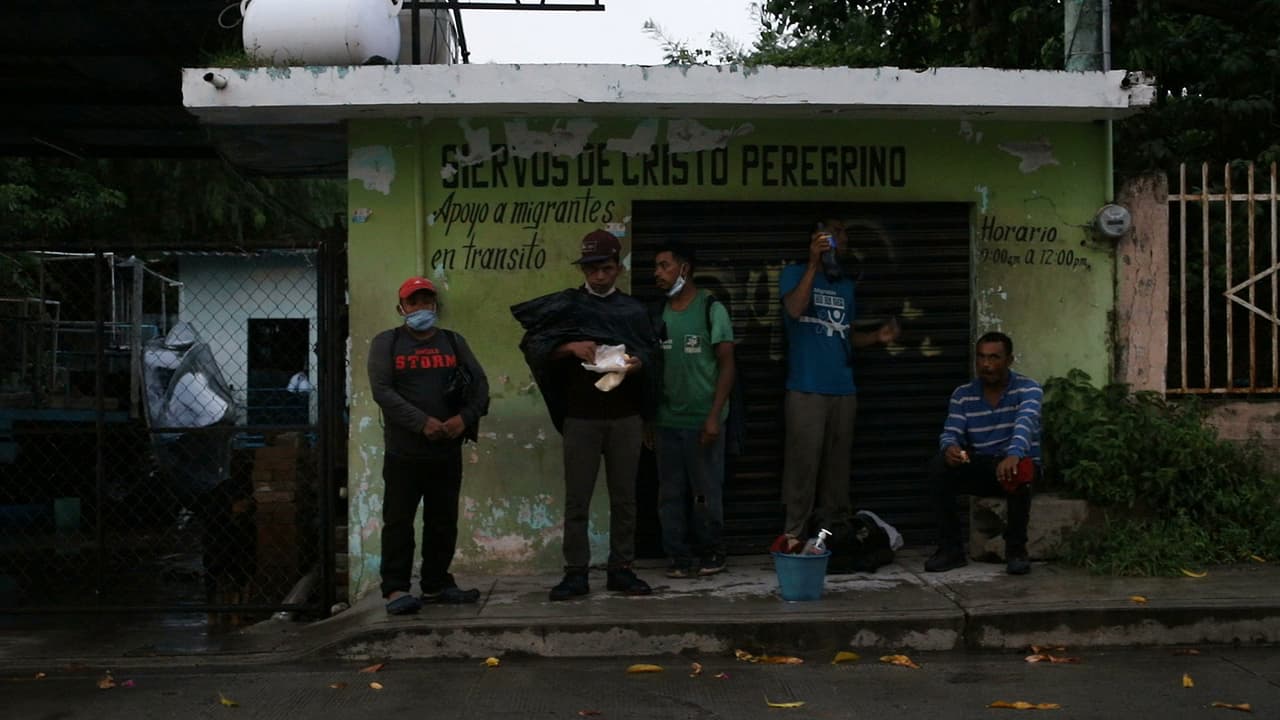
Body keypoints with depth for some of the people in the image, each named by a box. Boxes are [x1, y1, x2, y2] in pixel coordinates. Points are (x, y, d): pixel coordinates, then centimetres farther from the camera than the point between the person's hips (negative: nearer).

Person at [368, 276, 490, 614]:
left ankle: (437, 584, 21)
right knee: (399, 521, -2)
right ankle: (395, 589, 4)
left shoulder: (453, 341, 14)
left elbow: (480, 383, 8)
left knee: (443, 522, 10)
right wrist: (422, 422, -18)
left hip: (448, 450, 3)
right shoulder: (386, 342, 3)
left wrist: (465, 417, -11)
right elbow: (381, 390, -9)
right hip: (404, 451, -3)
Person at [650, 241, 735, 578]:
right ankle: (680, 556, 15)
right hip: (666, 421, 4)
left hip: (702, 420, -4)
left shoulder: (712, 309, -4)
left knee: (706, 493, 3)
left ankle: (712, 553, 19)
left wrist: (714, 416, -14)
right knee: (671, 494, 5)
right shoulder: (660, 313, 10)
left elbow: (726, 365, -6)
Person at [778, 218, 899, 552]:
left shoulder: (846, 285, 19)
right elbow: (795, 310, -18)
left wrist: (876, 336, 5)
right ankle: (794, 533, -3)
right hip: (806, 389, -6)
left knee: (837, 463, 7)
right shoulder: (795, 273, 2)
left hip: (843, 389, 6)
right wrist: (813, 263, -20)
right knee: (804, 462, -9)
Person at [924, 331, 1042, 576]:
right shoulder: (963, 395, 2)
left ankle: (1016, 549, -18)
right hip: (978, 467, 3)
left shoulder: (1028, 389, -8)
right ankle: (950, 548, -17)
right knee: (939, 465, -25)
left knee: (1019, 471, -38)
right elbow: (950, 433, -8)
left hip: (1016, 463, -3)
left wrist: (1013, 455, -50)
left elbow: (1025, 423, -28)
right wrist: (950, 448, -35)